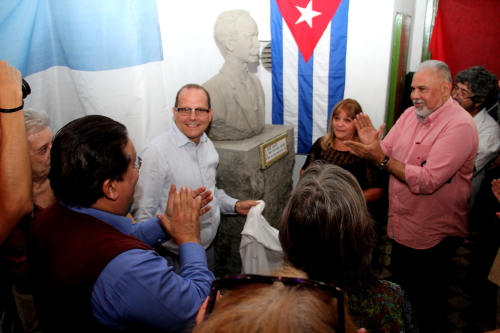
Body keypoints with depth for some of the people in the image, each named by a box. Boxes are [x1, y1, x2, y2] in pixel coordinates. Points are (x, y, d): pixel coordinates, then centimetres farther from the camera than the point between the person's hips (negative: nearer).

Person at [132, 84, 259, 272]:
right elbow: (142, 213, -21)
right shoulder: (156, 152, -21)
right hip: (176, 256, -7)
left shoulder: (207, 144, 3)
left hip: (208, 247, 7)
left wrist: (235, 206, 6)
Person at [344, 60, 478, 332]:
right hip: (400, 228, 7)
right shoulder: (410, 114, 2)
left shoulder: (459, 126, -20)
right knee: (399, 292, 25)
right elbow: (387, 153, 4)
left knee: (421, 302, 14)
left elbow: (428, 181, -29)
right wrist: (372, 144, -17)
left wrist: (381, 159, -29)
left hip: (431, 238, -7)